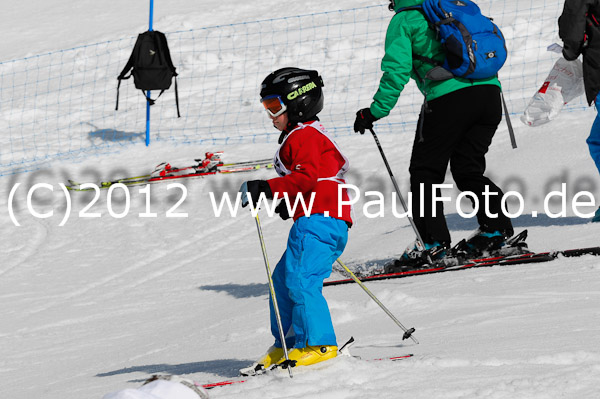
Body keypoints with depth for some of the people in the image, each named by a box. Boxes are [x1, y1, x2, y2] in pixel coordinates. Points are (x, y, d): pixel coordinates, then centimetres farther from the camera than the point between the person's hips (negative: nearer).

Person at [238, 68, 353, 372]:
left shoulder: (303, 136, -8)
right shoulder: (311, 134, 26)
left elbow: (307, 177, -21)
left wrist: (267, 188, -26)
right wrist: (290, 202, 25)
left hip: (317, 220, -11)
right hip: (328, 221, 11)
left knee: (300, 281, -17)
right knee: (283, 279, 14)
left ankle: (319, 344, -18)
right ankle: (287, 345, 18)